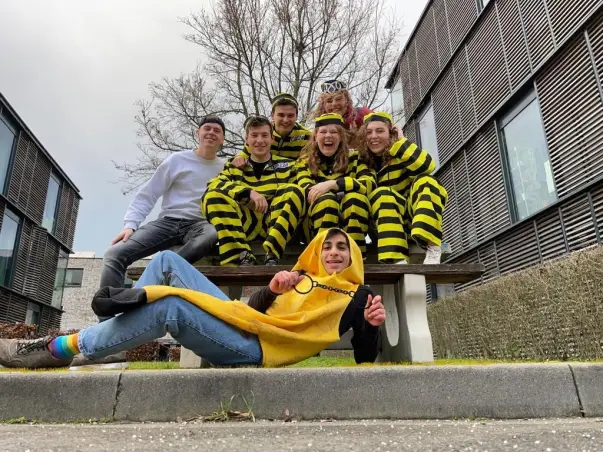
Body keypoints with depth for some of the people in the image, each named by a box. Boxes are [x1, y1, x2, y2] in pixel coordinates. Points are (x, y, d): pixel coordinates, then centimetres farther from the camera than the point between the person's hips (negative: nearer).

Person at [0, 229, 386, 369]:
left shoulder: (357, 296, 11)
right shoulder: (301, 277, 24)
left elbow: (366, 359, 5)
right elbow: (256, 309, 16)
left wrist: (371, 325, -15)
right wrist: (272, 289, -5)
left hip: (255, 349, -7)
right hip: (243, 324, 7)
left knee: (170, 307, -29)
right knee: (167, 261, 7)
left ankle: (59, 349, -16)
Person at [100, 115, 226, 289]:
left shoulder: (225, 168, 13)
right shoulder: (177, 160, 7)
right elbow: (147, 194, 5)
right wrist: (130, 224, -7)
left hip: (198, 225, 0)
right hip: (167, 222, 1)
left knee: (213, 233, -39)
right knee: (115, 254, -21)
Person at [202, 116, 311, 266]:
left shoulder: (287, 165, 20)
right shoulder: (233, 166, 20)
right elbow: (214, 185, -1)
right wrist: (249, 192, -17)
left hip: (276, 223, 0)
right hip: (244, 224, 1)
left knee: (293, 191, -25)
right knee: (213, 195, -22)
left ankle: (272, 257, -37)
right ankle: (243, 258, -36)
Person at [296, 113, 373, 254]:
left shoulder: (354, 159, 10)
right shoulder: (306, 162, 12)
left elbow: (370, 183, -9)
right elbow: (305, 189, -6)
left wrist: (333, 184, -18)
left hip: (353, 221, 0)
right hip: (316, 223, 0)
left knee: (355, 198, -29)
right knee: (325, 200, -29)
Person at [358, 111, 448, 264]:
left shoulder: (401, 155, -1)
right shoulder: (362, 162, 4)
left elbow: (426, 166, -21)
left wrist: (399, 141, -15)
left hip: (414, 217, 0)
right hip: (385, 223, 0)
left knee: (425, 181, -24)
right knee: (381, 194, -28)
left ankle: (433, 249, -37)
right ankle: (397, 259, -44)